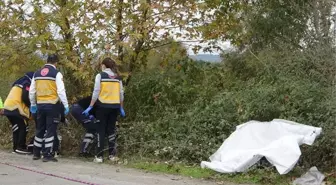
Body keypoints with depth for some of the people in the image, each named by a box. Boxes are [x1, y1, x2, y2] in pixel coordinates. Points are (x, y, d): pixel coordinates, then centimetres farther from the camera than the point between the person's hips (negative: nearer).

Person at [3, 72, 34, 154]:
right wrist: (31, 106, 1)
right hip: (15, 108, -9)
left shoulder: (18, 83, 25)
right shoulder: (27, 84, -3)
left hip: (8, 107, 9)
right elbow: (25, 98, -15)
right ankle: (20, 147, -6)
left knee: (16, 127, 16)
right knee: (23, 127, -3)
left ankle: (16, 147, 17)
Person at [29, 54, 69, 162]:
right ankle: (47, 155, -2)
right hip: (52, 105, -6)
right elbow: (61, 91, -14)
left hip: (40, 104, 6)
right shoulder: (56, 74, -8)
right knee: (50, 130, 0)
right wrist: (66, 105, -8)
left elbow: (32, 91, 14)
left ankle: (36, 153, 23)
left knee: (40, 129, 17)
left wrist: (33, 104, 26)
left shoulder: (37, 74, 11)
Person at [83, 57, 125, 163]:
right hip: (114, 106, 4)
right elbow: (121, 94, 10)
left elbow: (96, 92, -8)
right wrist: (121, 108, 19)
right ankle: (112, 155, 11)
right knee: (111, 130, 11)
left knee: (101, 130, 2)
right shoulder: (118, 77, 8)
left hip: (103, 106, -4)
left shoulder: (100, 76, -4)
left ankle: (99, 156, 0)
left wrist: (90, 107, -3)